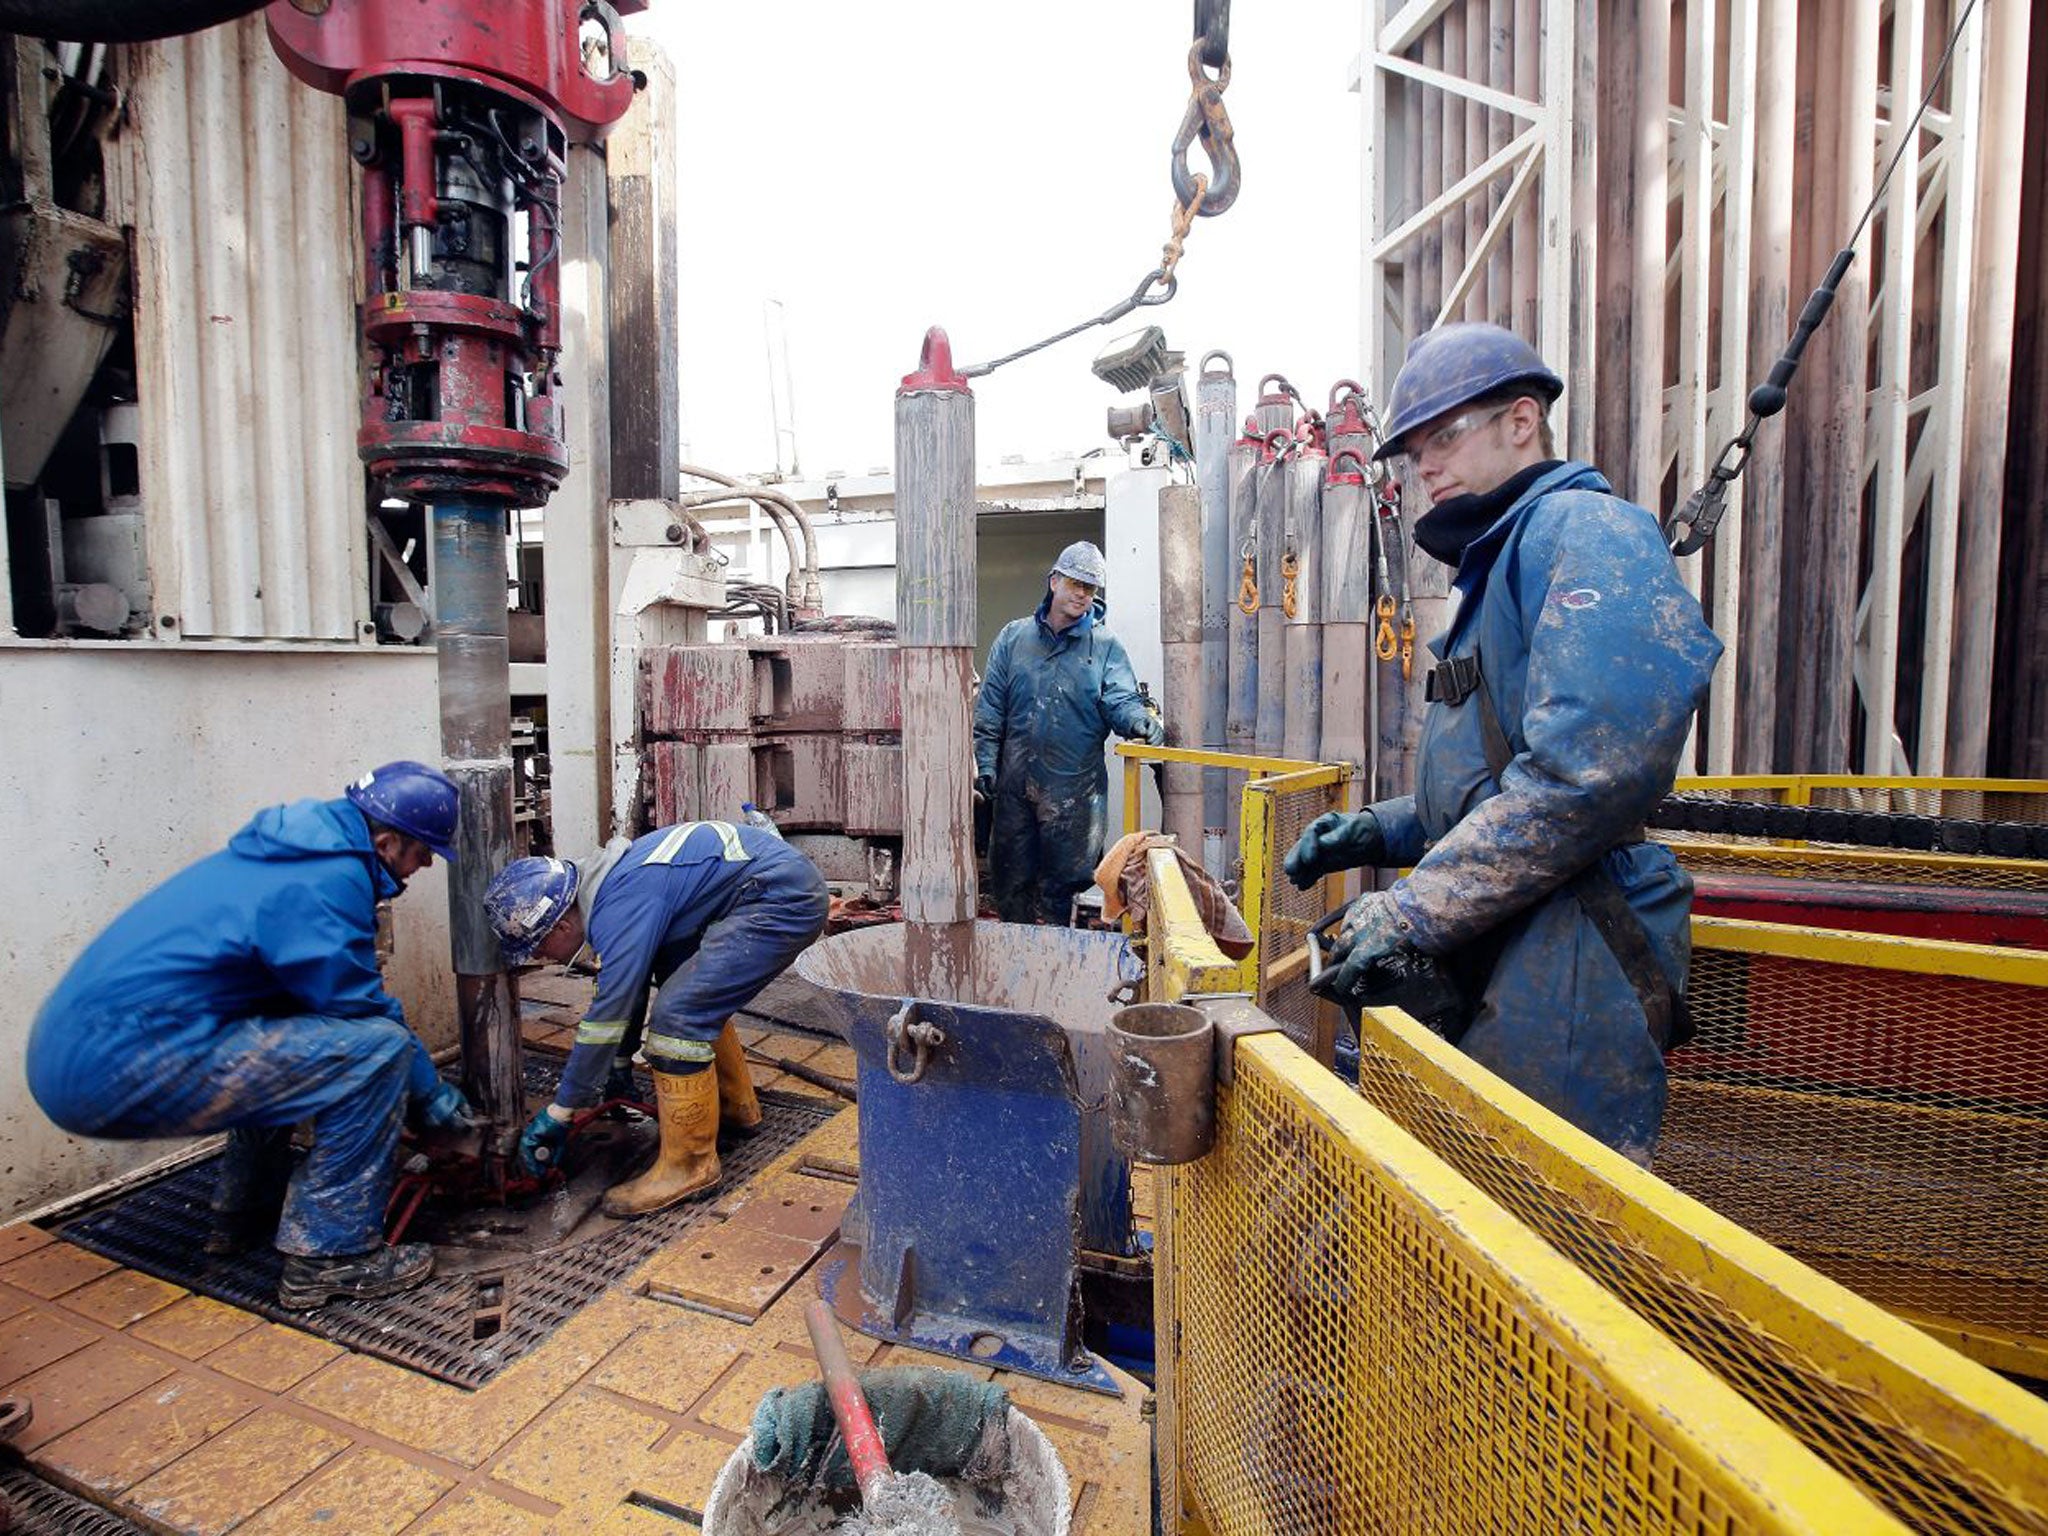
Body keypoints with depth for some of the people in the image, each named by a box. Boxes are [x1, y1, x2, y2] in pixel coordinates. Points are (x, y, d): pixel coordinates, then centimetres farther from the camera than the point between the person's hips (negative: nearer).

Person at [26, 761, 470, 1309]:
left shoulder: (296, 853, 14)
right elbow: (364, 1009, -11)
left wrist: (421, 1081, 25)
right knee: (375, 1049, -17)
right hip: (127, 1071, -11)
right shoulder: (327, 882, -17)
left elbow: (346, 992, 23)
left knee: (282, 1035, 31)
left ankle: (244, 1212, 36)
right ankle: (330, 1254, -7)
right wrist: (430, 1089, 5)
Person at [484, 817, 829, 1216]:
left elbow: (608, 1013, -15)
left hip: (784, 899, -11)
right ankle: (735, 1107, 39)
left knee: (678, 1014, -13)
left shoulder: (619, 910, -18)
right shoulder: (606, 886, 13)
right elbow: (625, 987, 25)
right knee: (698, 999, 24)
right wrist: (620, 1066, 33)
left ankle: (689, 1164, 1)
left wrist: (558, 1114, -5)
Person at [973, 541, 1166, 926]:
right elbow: (990, 707, 6)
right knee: (1009, 882, 11)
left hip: (1073, 789, -2)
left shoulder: (1106, 647, 3)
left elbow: (1119, 700, -8)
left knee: (1058, 885, 7)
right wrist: (985, 762, -2)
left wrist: (1139, 720, -31)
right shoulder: (1014, 637, 7)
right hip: (1015, 783, 2)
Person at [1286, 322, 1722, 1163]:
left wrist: (1412, 910, -19)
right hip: (1500, 967, 9)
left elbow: (1589, 769, -25)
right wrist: (1382, 831, 9)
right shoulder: (1495, 565, 22)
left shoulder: (1583, 530, -9)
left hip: (1568, 964, -9)